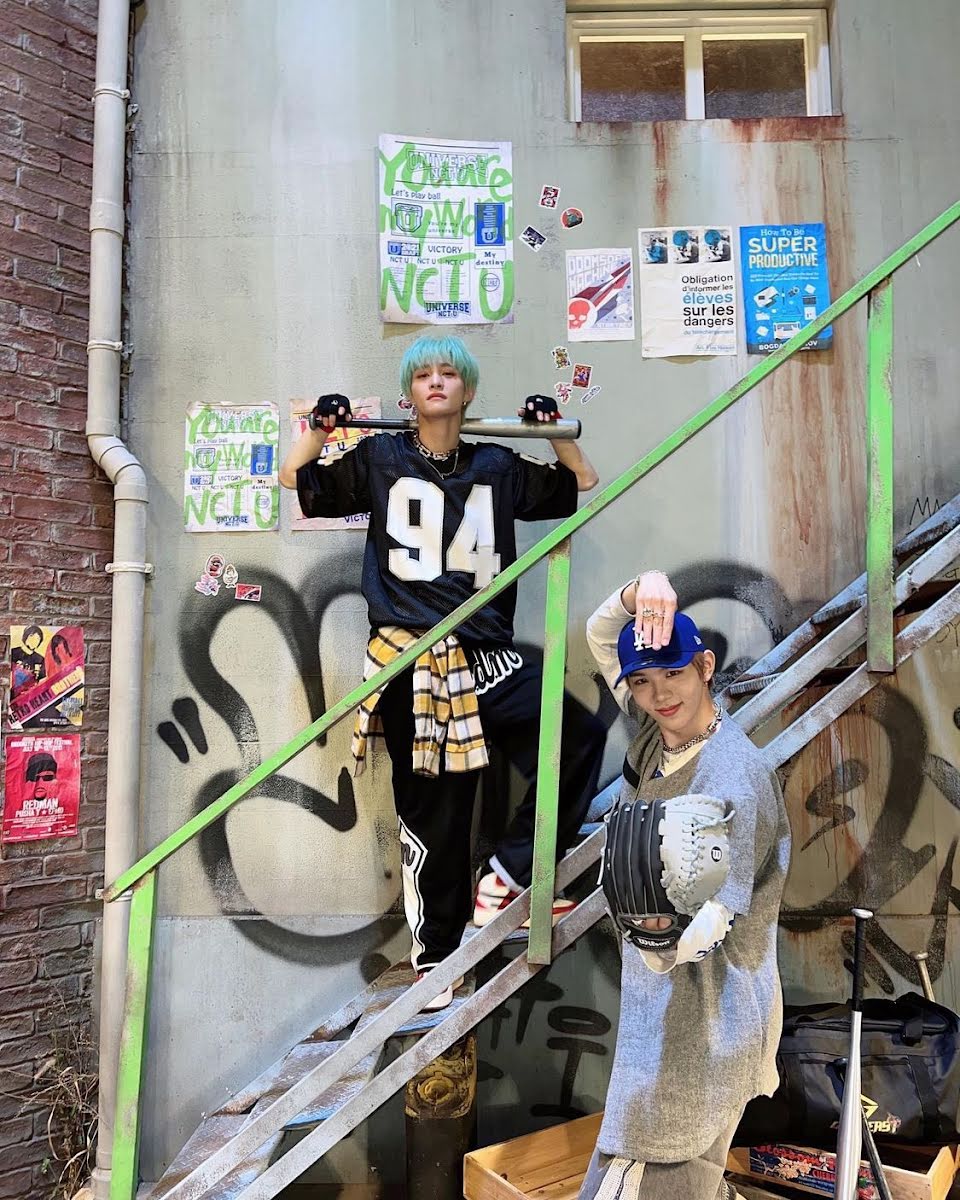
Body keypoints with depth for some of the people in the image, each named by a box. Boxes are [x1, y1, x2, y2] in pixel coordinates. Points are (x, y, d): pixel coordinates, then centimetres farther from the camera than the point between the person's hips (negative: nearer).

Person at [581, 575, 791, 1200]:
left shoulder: (734, 778, -24)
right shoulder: (661, 727, -2)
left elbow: (710, 923, -26)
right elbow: (602, 635, 6)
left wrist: (661, 933, -48)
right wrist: (640, 592, -14)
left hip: (705, 1003, -8)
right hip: (661, 998, 8)